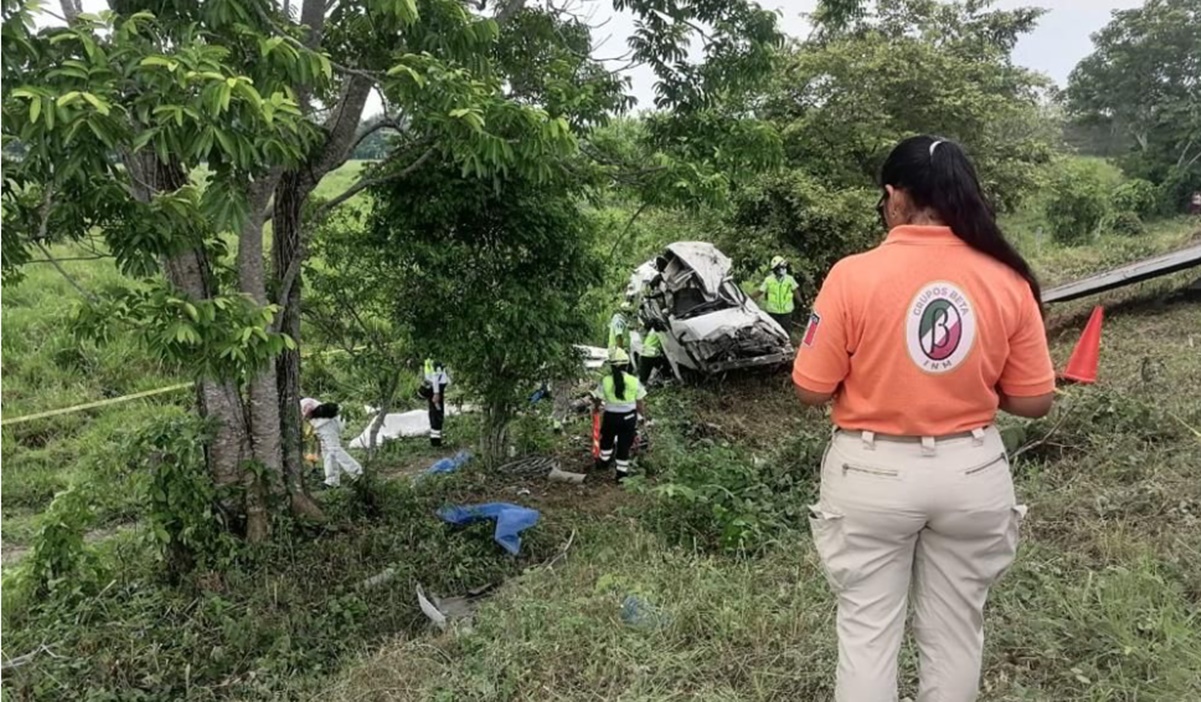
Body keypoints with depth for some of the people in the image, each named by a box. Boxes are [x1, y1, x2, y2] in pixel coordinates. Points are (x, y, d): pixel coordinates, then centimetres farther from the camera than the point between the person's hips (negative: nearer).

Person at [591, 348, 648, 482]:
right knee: (624, 446, 12)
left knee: (607, 441, 27)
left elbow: (598, 400, -3)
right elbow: (640, 403, -4)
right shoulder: (634, 381, -12)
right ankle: (622, 474, 19)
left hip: (611, 417, 0)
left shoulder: (605, 381, -14)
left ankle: (604, 463, 47)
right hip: (629, 418, 0)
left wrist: (596, 408, 19)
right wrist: (643, 416, 13)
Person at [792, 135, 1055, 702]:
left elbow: (811, 390, -9)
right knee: (955, 631, 20)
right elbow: (1034, 401, 0)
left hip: (873, 474, -3)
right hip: (972, 473, 3)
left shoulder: (854, 275, -15)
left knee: (867, 629, 13)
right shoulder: (1007, 281, -6)